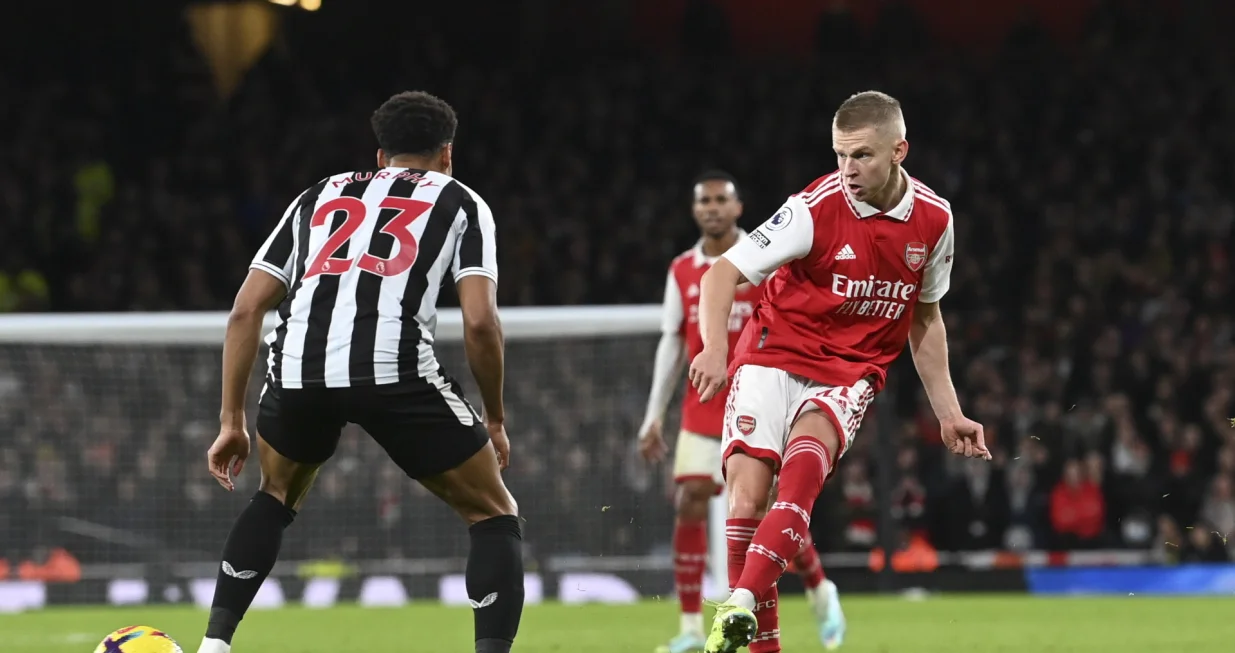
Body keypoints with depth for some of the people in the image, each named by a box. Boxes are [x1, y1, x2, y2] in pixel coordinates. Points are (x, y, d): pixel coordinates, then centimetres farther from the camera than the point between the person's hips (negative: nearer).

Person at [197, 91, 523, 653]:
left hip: (298, 369, 4)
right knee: (494, 515, 14)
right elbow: (480, 322, 6)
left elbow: (245, 309, 23)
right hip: (396, 370, -4)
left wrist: (231, 421, 26)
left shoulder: (321, 195, 31)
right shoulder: (459, 201, 21)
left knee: (277, 497, 34)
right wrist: (495, 421, 19)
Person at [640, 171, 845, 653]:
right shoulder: (682, 271, 8)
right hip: (702, 409, 3)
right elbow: (671, 345, 11)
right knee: (690, 505, -9)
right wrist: (654, 415, 8)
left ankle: (821, 596, 23)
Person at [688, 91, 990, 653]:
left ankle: (742, 605, -43)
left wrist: (947, 411, 16)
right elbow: (723, 272, -16)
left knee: (806, 458, -30)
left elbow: (924, 318, 17)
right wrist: (714, 348, -34)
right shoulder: (817, 208, -14)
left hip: (850, 372, 1)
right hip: (774, 357, -1)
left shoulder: (933, 220, 0)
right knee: (746, 485, -19)